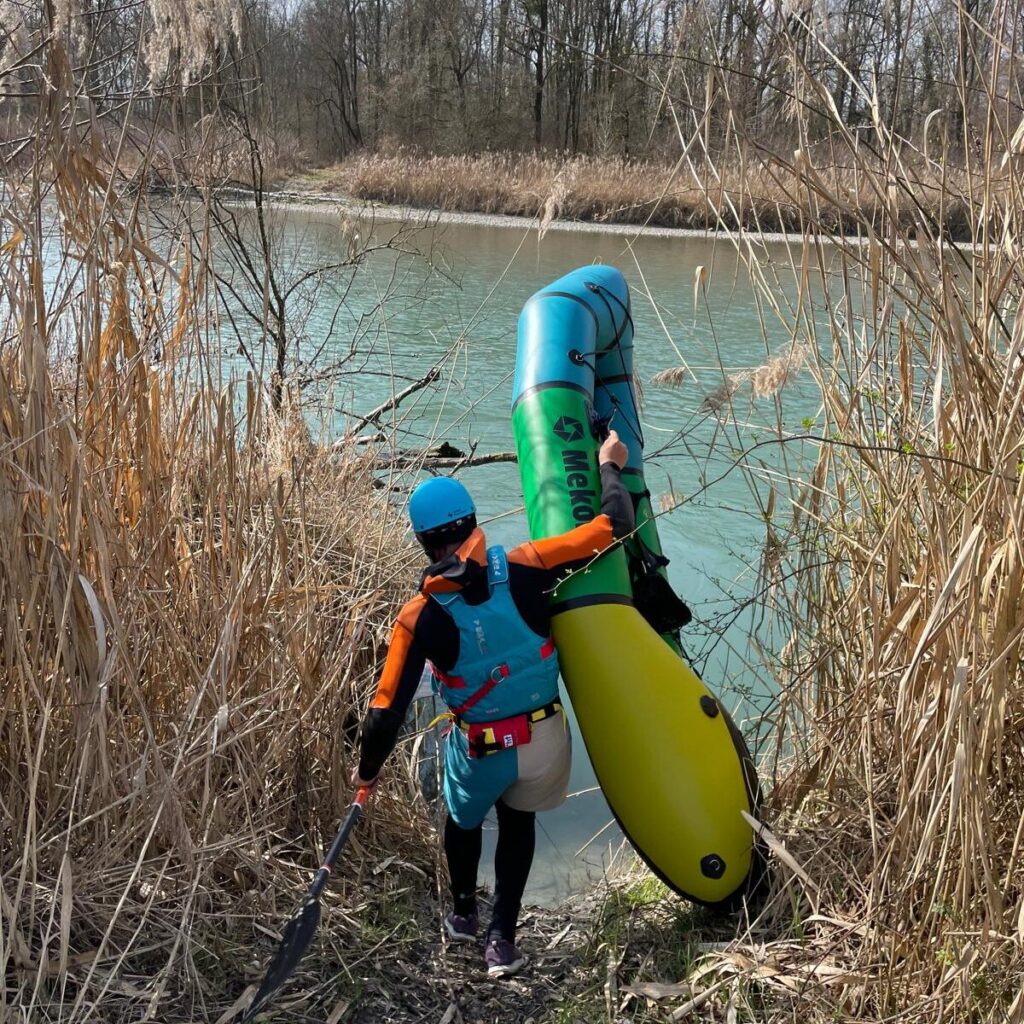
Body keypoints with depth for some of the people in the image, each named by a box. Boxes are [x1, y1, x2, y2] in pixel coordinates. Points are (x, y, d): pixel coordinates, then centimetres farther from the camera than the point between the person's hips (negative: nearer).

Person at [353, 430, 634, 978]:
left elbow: (388, 707, -13)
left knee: (463, 820, 31)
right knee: (518, 823, 29)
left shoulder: (420, 616, -17)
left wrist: (368, 769, 5)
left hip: (479, 750, -1)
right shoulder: (522, 568, -18)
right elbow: (613, 525, -12)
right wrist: (609, 466, 7)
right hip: (544, 738, 1)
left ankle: (463, 914, 53)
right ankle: (501, 940, 28)